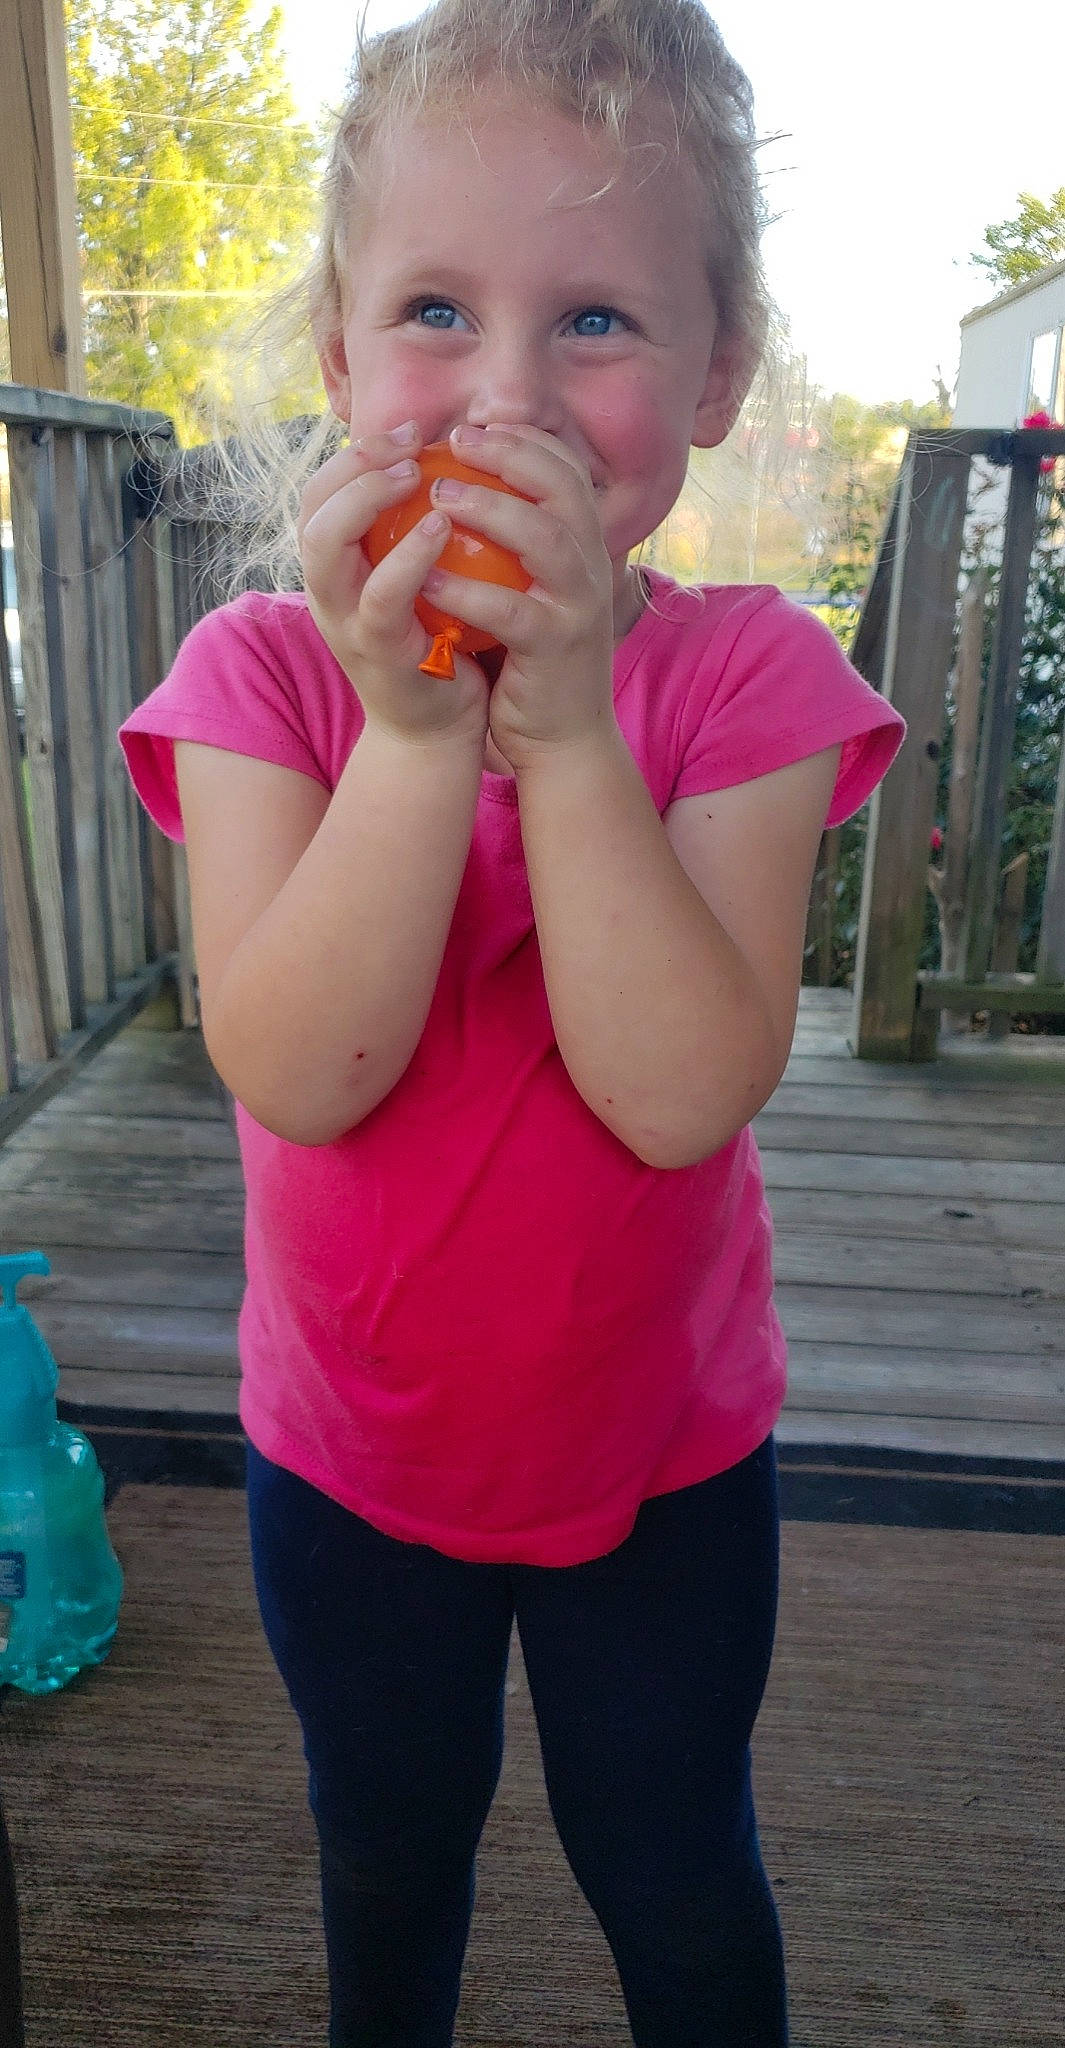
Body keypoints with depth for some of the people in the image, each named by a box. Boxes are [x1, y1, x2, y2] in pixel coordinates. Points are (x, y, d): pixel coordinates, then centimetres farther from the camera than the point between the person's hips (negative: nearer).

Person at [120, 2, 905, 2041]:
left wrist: (563, 722, -35)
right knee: (386, 1857, 29)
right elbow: (297, 1074, -27)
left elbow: (683, 1091, -29)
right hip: (347, 1449, 2)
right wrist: (414, 724, -36)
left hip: (661, 1448, -1)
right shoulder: (262, 671, -16)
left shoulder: (742, 674, -17)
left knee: (677, 1880, 24)